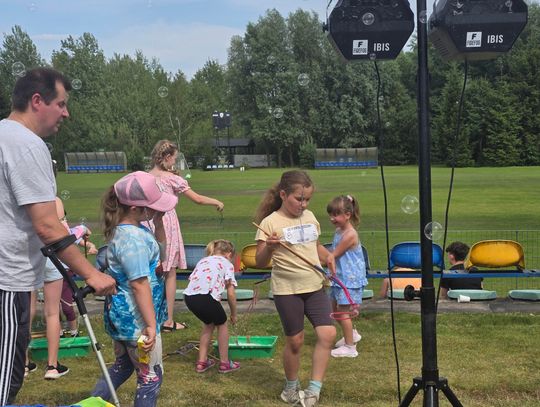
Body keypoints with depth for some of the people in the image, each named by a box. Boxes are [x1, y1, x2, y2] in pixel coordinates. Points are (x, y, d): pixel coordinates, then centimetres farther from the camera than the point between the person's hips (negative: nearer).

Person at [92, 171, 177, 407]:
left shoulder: (131, 227, 5)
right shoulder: (133, 238, -25)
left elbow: (159, 251, 20)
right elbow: (139, 284, -26)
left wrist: (158, 223, 3)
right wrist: (151, 325, -24)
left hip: (122, 315, 10)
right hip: (135, 319, -10)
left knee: (123, 366, 26)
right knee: (151, 377, 4)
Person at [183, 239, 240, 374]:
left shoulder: (202, 261, 32)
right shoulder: (227, 264, 16)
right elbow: (231, 294, 9)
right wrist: (233, 314, 22)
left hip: (189, 296, 5)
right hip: (206, 296, -5)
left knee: (209, 324, 30)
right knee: (221, 324, 22)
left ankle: (202, 362, 30)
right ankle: (224, 363, 26)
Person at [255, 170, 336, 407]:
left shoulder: (310, 216, 6)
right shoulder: (270, 223, -11)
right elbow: (259, 262, -11)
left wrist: (327, 256, 0)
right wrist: (269, 247, -32)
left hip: (314, 286, 5)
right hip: (287, 290, -5)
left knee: (328, 334, -7)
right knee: (295, 340, 5)